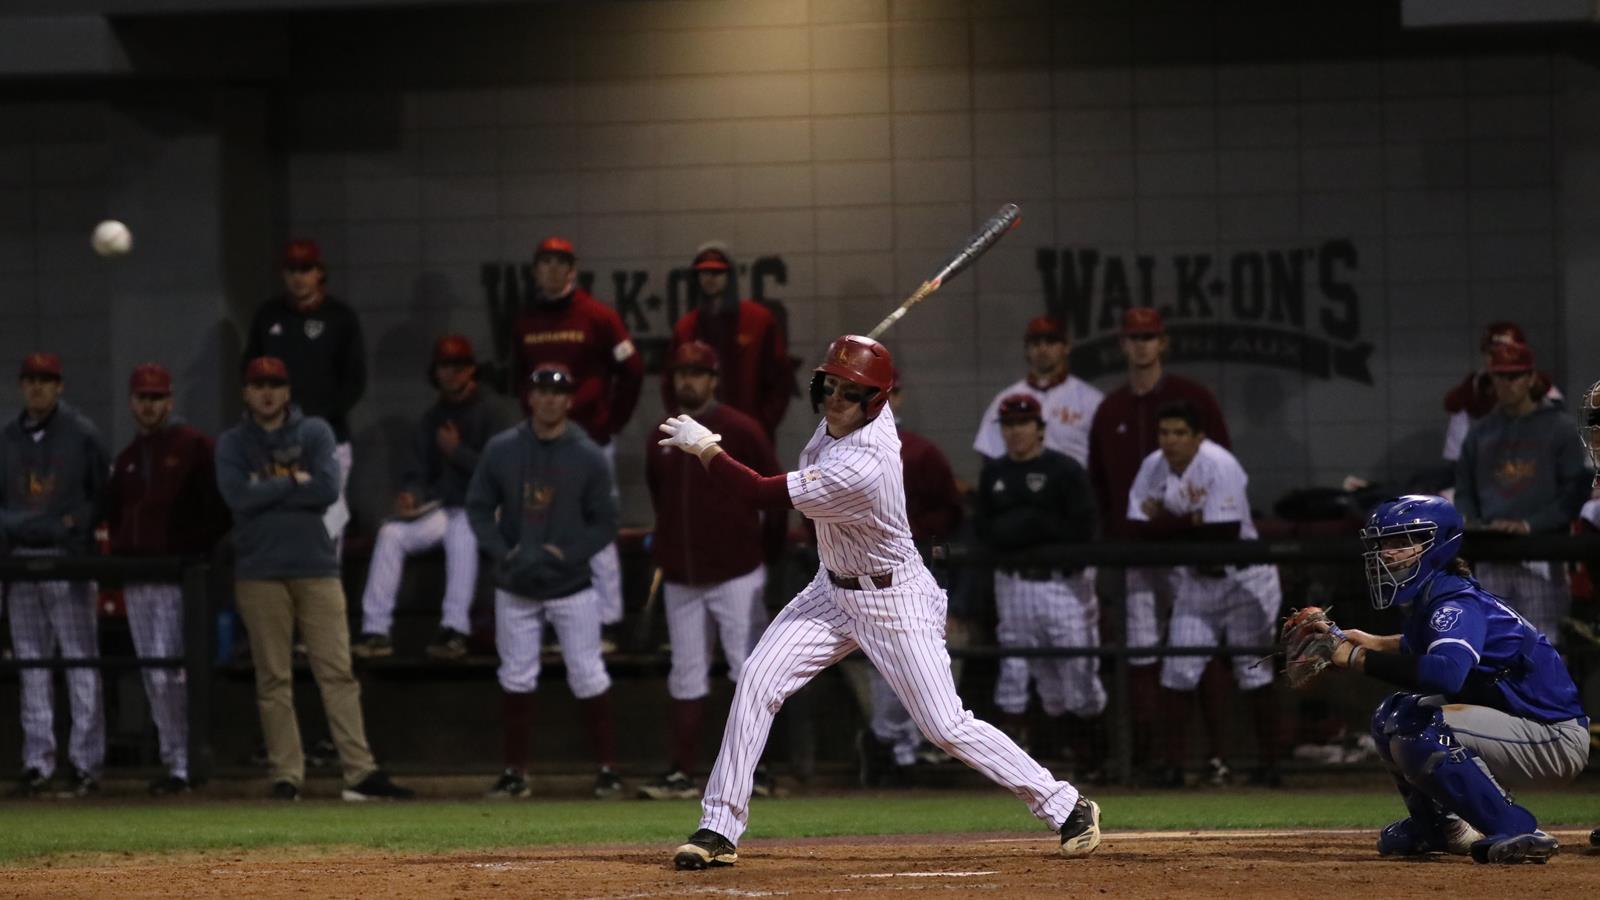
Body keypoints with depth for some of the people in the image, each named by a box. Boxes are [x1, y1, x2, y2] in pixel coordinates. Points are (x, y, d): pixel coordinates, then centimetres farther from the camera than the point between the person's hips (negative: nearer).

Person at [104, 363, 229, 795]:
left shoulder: (194, 447, -3)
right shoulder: (126, 458, 18)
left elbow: (219, 508, -7)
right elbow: (113, 513, 24)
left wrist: (195, 550, -11)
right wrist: (120, 552, 8)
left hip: (178, 577, -7)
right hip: (136, 579, 7)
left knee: (167, 674, -14)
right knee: (153, 678, 8)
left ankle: (181, 764, -10)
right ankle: (173, 761, 13)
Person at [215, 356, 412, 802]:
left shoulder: (314, 433, 8)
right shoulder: (232, 443, 8)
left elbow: (327, 489, -8)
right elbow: (237, 497, -9)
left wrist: (266, 493, -6)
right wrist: (292, 483, -5)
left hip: (316, 567, 0)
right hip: (260, 574, 0)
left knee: (337, 672, -4)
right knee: (273, 680, 0)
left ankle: (360, 773, -7)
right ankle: (286, 776, 2)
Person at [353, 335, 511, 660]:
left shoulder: (487, 413, -3)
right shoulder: (432, 418, 13)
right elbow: (419, 471, 9)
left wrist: (457, 450, -17)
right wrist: (409, 494, -12)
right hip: (440, 508, 5)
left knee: (460, 534, -38)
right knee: (391, 533, -20)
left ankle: (454, 630, -38)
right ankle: (375, 631, -24)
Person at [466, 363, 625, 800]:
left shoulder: (588, 456, -5)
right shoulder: (500, 449, -1)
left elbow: (604, 523, -1)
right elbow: (478, 507, 4)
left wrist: (563, 555, -15)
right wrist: (503, 553, -11)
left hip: (571, 586, -2)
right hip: (515, 588, 2)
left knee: (588, 678, -3)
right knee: (515, 679, 4)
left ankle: (608, 768, 5)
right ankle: (516, 772, 12)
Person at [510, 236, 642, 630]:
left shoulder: (598, 317, -3)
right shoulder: (526, 324, 11)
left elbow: (631, 372, -1)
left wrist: (610, 422, -2)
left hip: (589, 441, -5)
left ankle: (606, 621, -3)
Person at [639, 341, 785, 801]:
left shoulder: (741, 431, -5)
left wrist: (767, 553, 2)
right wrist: (667, 549, 15)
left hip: (736, 575, -5)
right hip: (681, 579, 5)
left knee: (749, 674, -5)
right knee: (686, 678, 6)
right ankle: (681, 774, 7)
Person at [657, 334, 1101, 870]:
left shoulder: (862, 468, -34)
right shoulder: (842, 419, -10)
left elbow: (762, 494, -28)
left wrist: (702, 446, -20)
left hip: (894, 601, -8)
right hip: (833, 590, 8)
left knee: (946, 726, -7)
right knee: (757, 681, -6)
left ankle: (1067, 806, 9)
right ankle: (719, 829, -1)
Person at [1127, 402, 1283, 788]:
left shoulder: (1218, 466, -20)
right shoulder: (1153, 468, -2)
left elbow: (1224, 535, -26)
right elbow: (1142, 530, -4)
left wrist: (1171, 524, -15)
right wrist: (1188, 521, -18)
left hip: (1242, 578, -5)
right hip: (1192, 580, 5)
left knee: (1254, 673, -2)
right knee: (1179, 671, -2)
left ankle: (1269, 763, 6)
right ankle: (1174, 763, 3)